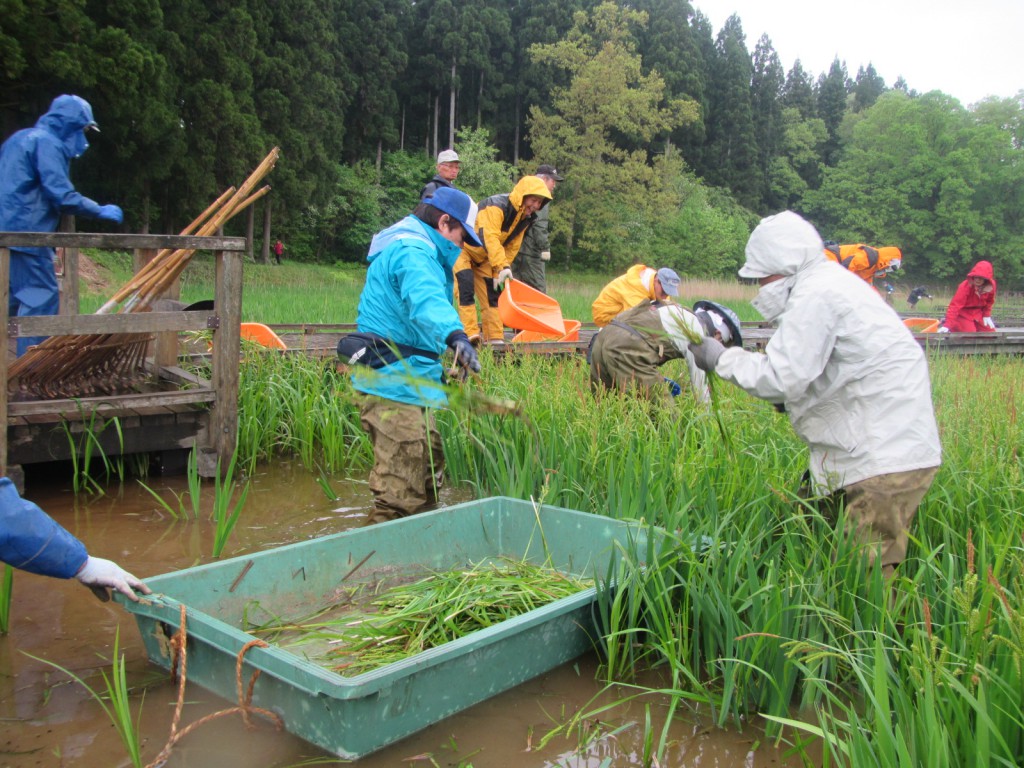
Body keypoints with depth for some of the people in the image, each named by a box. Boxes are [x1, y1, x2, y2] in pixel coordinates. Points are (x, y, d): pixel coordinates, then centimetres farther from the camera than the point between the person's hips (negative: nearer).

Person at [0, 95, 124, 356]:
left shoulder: (22, 138, 21)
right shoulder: (48, 143, -9)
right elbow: (62, 195, -18)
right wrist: (100, 211, -8)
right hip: (26, 233, -10)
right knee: (42, 296, -7)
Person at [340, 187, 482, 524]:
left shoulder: (405, 247, 22)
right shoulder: (413, 252, -14)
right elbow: (426, 300, -36)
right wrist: (455, 335, -54)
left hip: (397, 381, 12)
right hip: (397, 389, -12)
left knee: (429, 477, 21)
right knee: (402, 499, -10)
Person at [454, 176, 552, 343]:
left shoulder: (526, 219, -4)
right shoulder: (496, 206, -31)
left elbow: (512, 248, 1)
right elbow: (490, 238, -44)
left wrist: (498, 273, -5)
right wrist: (503, 266, -53)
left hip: (482, 258, 8)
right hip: (461, 249, -8)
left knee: (491, 293, 4)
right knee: (466, 287, -22)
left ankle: (495, 338, 7)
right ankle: (470, 333, -23)